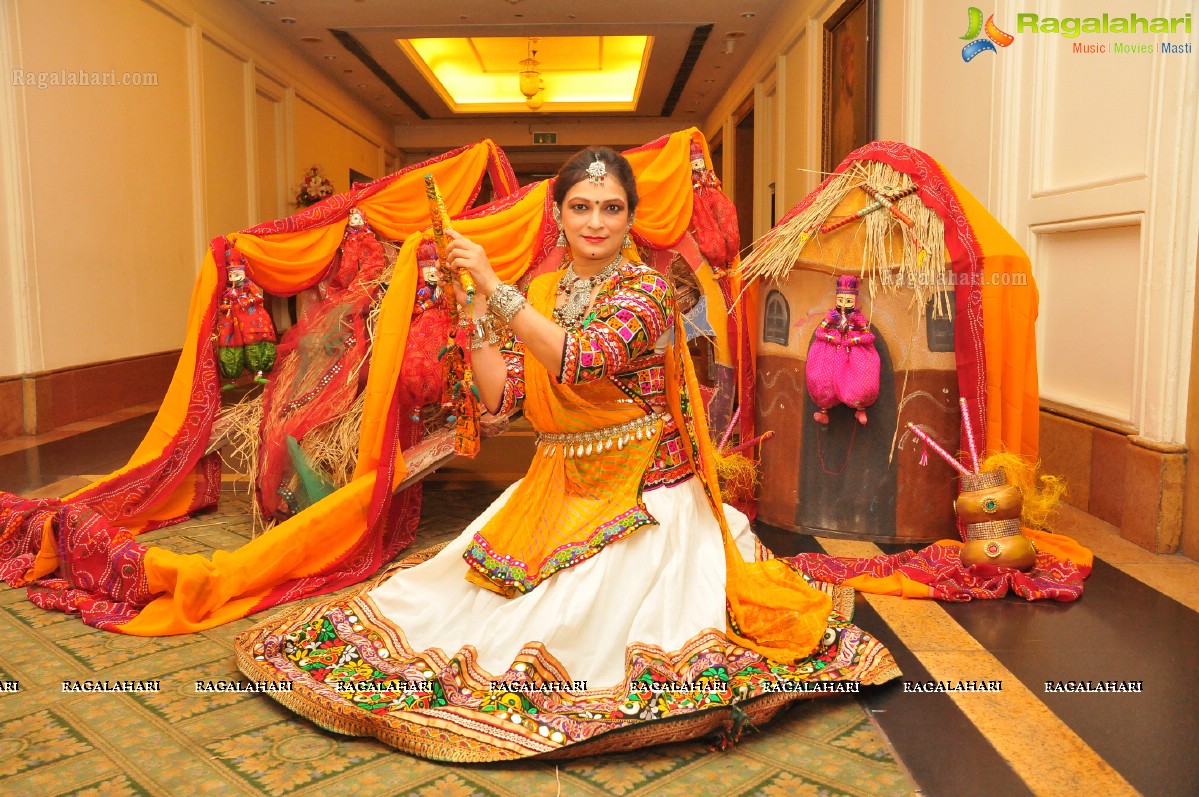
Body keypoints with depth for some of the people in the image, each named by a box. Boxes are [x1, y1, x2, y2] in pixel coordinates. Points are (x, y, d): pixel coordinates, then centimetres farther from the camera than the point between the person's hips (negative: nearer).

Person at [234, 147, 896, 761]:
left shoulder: (646, 291, -11)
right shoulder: (539, 294, 6)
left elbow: (578, 360, -30)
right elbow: (500, 398, 1)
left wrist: (495, 286, -27)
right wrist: (476, 309, -7)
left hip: (639, 501, -5)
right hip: (557, 492, 6)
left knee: (575, 624, -13)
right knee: (456, 586, 2)